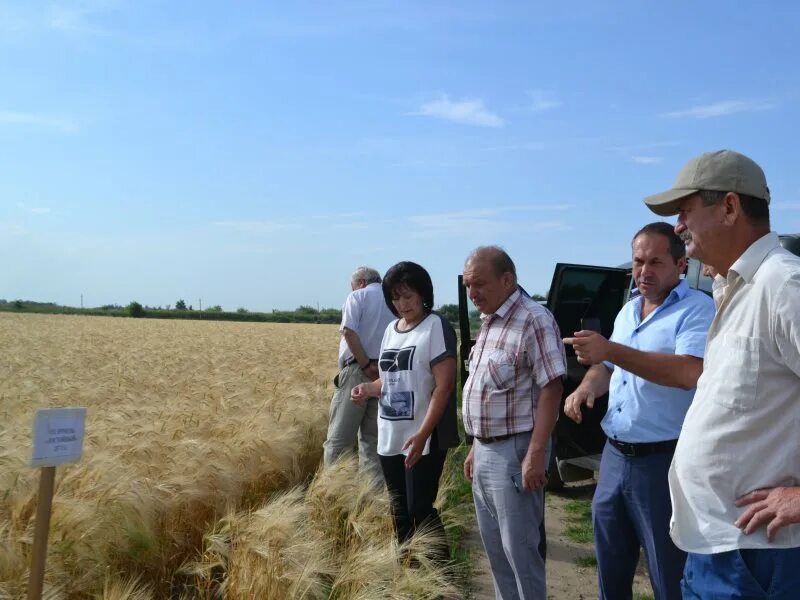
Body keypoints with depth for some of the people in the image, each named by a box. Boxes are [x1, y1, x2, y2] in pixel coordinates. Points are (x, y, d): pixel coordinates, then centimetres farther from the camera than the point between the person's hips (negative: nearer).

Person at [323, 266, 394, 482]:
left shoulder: (358, 296, 5)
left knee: (339, 437, -1)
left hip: (358, 371, -5)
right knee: (372, 439, 10)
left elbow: (349, 332, -13)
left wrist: (366, 365, -12)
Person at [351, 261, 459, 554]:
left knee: (420, 509, -5)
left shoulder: (436, 326, -10)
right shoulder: (391, 329, 12)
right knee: (400, 508, 16)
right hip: (390, 437, 7)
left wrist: (422, 434, -23)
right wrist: (369, 388, -1)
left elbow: (444, 386, -16)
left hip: (422, 439, -7)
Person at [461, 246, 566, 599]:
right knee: (494, 545, 17)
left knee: (519, 547, 1)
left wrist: (535, 454, -22)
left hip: (514, 451, -9)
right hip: (485, 451, 9)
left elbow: (551, 389, -19)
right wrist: (476, 448, 18)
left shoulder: (534, 320, -14)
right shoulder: (488, 323, 12)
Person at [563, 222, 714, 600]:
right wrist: (587, 386, 0)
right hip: (615, 456, 7)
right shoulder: (626, 312, 14)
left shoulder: (698, 310, -11)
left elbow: (689, 373, -27)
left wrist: (611, 350, -29)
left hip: (664, 461, -7)